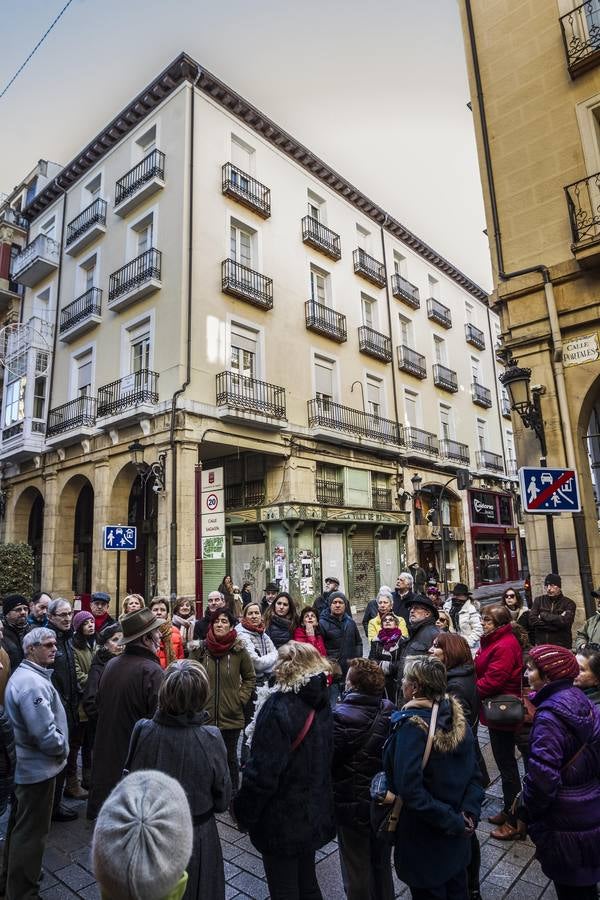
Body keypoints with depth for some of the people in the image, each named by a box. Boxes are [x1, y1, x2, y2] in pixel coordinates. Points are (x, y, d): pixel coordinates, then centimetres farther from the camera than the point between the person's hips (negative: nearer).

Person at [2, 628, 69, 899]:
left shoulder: (23, 675, 6)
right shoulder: (33, 683, -29)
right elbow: (45, 732, -31)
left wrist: (59, 747, 12)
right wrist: (62, 750, -12)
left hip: (24, 763, 10)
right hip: (38, 766, -10)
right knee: (31, 832, 6)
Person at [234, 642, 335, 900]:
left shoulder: (278, 708, -26)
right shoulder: (320, 704, -4)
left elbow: (262, 772, -24)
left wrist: (245, 812, -9)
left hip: (282, 821, -6)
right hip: (315, 814, 7)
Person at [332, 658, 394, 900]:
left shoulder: (341, 717, -27)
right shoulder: (390, 712, -11)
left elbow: (326, 760, -22)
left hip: (352, 804, -5)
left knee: (356, 871, 17)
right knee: (382, 865, 26)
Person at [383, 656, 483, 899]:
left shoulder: (411, 725, -26)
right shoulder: (457, 717, -6)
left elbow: (410, 789, -29)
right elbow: (474, 772, -2)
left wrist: (453, 821, -21)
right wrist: (470, 812, -8)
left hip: (425, 839, -6)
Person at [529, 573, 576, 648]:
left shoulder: (568, 603, 5)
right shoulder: (538, 600, 10)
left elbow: (565, 622, -12)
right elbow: (532, 620, -3)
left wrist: (543, 615, -5)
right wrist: (558, 619, -8)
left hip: (562, 647, -1)